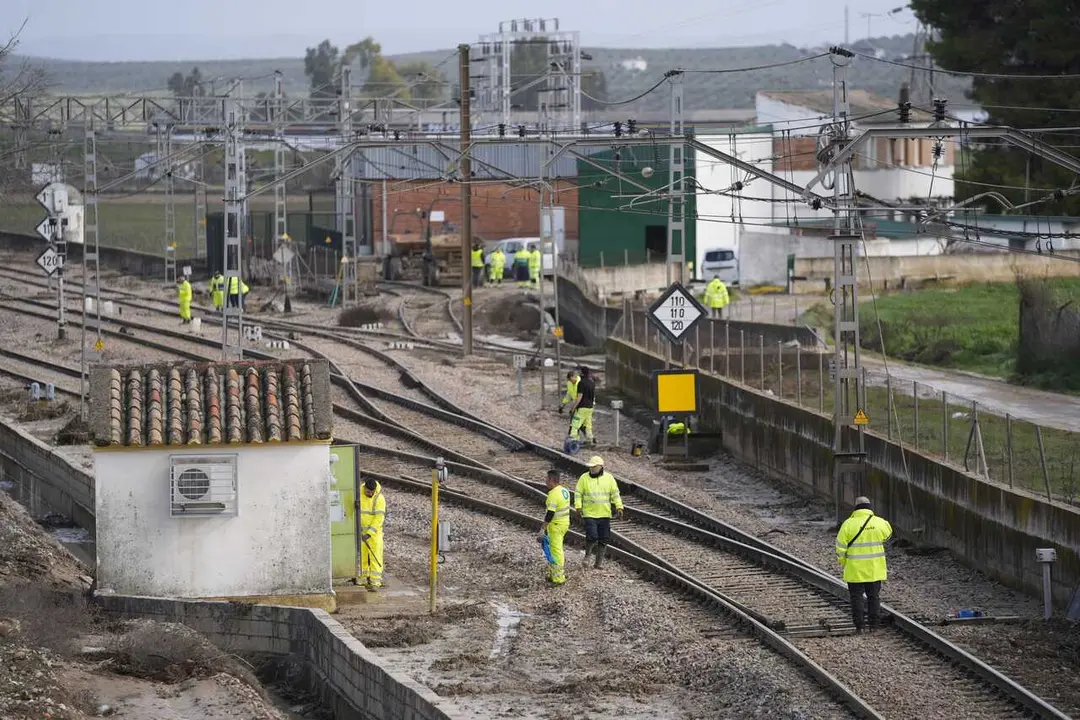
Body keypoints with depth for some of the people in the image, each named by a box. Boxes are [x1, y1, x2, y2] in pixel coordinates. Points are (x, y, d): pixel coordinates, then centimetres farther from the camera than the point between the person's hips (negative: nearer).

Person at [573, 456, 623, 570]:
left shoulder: (609, 478, 2)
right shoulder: (584, 478, -1)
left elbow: (615, 493, 4)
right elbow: (578, 493, -1)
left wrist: (619, 507, -5)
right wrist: (578, 506, -13)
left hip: (604, 514, 2)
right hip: (589, 514, -2)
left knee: (603, 539, 3)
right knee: (591, 537, -14)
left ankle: (598, 562, 14)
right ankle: (587, 555, 13)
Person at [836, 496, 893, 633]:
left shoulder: (849, 524, -10)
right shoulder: (879, 523, -4)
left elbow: (841, 546, -7)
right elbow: (887, 533, 18)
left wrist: (843, 562, 8)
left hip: (855, 569, -2)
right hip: (875, 569, 2)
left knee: (857, 597, 6)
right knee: (874, 596, 13)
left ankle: (860, 625, 5)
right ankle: (874, 624, 14)